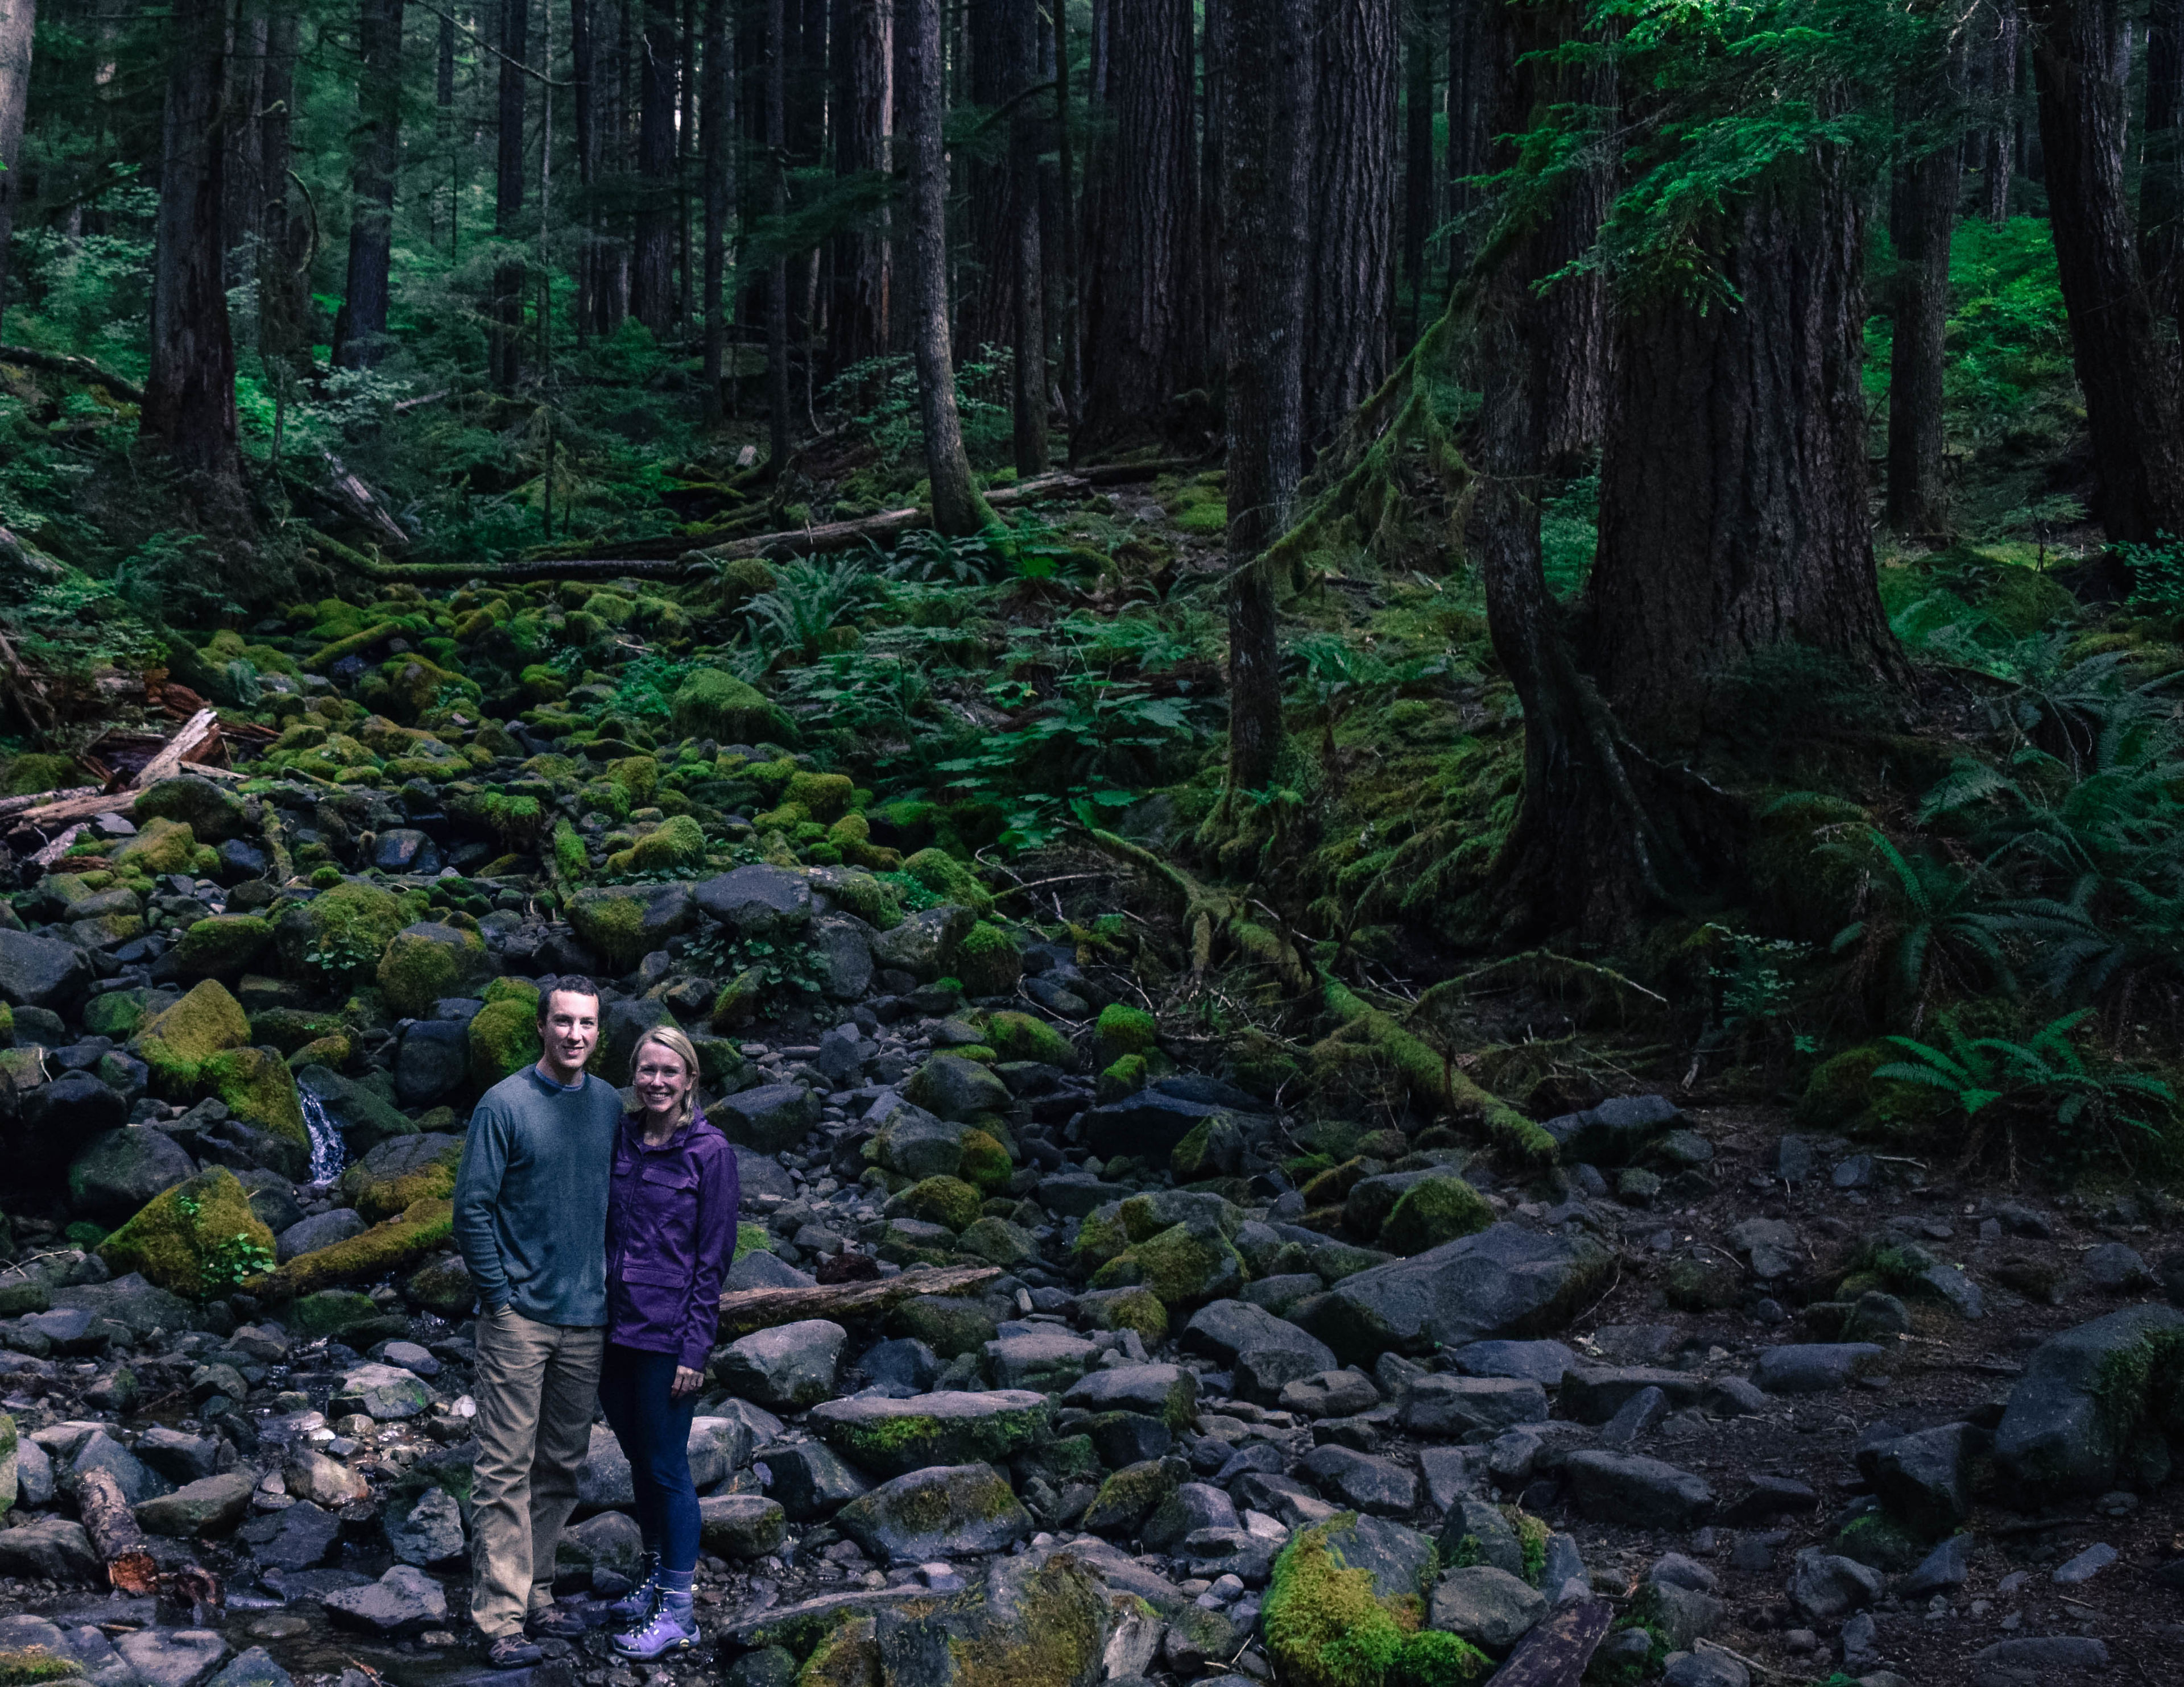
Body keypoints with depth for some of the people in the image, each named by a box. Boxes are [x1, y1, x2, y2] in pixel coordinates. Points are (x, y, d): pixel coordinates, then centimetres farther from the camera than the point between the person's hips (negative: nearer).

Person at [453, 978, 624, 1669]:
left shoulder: (608, 1106, 5)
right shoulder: (505, 1105, -10)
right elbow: (472, 1208, -9)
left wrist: (607, 1284, 10)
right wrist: (502, 1297, -10)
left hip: (587, 1320, 5)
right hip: (520, 1319, -5)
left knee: (561, 1468, 13)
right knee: (506, 1471, -3)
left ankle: (537, 1596, 24)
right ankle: (500, 1618, 1)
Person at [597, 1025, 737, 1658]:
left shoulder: (710, 1152, -9)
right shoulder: (620, 1140, 6)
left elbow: (714, 1256, -9)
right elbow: (605, 1232, 12)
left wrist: (694, 1348, -12)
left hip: (667, 1335, -5)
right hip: (615, 1328, 6)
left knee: (667, 1468, 0)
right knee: (639, 1461, 16)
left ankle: (679, 1614, 10)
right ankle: (655, 1583, 31)